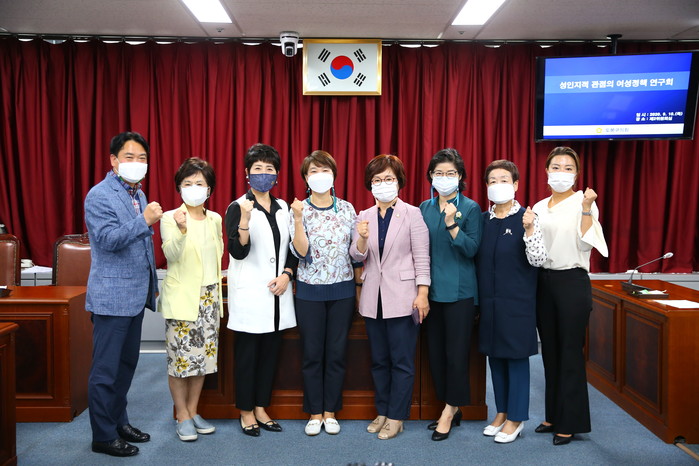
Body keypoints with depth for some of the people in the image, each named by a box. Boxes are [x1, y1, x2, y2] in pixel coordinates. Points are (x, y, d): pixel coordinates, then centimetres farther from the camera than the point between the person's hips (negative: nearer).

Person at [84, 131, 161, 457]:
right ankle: (103, 436, 13)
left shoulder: (138, 194, 13)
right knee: (106, 369, 1)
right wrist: (145, 220, -26)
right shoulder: (100, 195, -12)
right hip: (112, 296, -8)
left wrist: (151, 284, 20)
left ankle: (119, 421, 31)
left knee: (127, 363, 17)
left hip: (136, 294, 8)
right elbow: (108, 239, -23)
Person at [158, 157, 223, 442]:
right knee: (181, 356, 0)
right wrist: (181, 230, -39)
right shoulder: (170, 218, -7)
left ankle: (193, 412, 25)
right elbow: (171, 255, -21)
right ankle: (182, 416, 15)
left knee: (203, 355, 10)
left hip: (209, 297, 5)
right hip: (181, 298, -5)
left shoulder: (215, 219, 8)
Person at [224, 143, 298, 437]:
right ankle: (246, 411, 17)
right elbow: (238, 252, -15)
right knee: (247, 352, 3)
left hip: (277, 293, 5)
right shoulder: (237, 208, -5)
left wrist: (286, 274, -3)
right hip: (250, 292, -5)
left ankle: (261, 408, 24)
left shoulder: (283, 208, 10)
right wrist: (245, 219, -28)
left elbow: (292, 248, 14)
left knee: (271, 350, 11)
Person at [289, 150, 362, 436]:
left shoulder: (347, 209, 4)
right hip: (310, 291, -2)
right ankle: (314, 413, 21)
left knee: (337, 353, 8)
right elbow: (302, 253, -14)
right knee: (313, 353, 6)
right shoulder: (300, 210, -3)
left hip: (342, 290, 2)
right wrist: (298, 220, -23)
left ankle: (330, 412, 22)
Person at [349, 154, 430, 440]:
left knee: (401, 361, 2)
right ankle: (382, 412, 26)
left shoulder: (412, 214, -3)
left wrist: (423, 294, -12)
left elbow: (422, 257, -6)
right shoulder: (364, 216, 8)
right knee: (379, 360, 13)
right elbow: (357, 257, 4)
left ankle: (396, 417, 13)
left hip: (402, 296, -4)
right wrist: (362, 238, -17)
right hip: (373, 298, 5)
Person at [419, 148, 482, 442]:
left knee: (456, 351, -1)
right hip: (432, 289, 5)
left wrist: (451, 224, -24)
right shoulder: (425, 208, 9)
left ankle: (450, 410, 14)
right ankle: (452, 409, 23)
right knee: (435, 351, 9)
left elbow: (471, 249, -11)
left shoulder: (470, 208, -4)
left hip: (459, 290, -5)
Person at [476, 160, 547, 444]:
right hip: (489, 300, 5)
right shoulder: (483, 219, 7)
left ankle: (516, 419, 14)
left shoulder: (526, 219, -7)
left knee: (516, 356, 2)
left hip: (517, 301, -5)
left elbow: (537, 260, -13)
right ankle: (501, 412, 28)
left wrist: (529, 230, -25)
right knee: (494, 355, 13)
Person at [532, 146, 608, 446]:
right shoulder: (539, 207, 11)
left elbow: (586, 243, -15)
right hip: (543, 281, 6)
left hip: (572, 281, -5)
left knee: (570, 353, 0)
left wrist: (587, 209, -23)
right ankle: (554, 415, 24)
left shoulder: (583, 202, -4)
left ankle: (570, 422, 11)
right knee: (550, 351, 12)